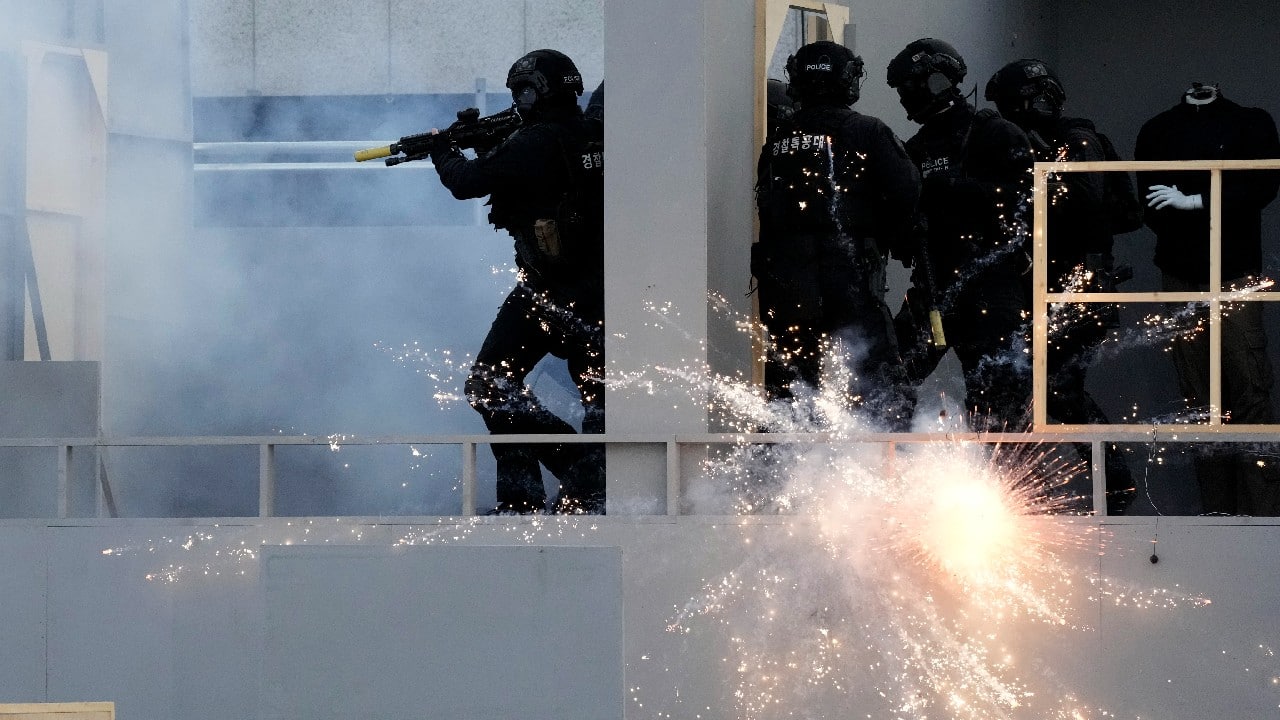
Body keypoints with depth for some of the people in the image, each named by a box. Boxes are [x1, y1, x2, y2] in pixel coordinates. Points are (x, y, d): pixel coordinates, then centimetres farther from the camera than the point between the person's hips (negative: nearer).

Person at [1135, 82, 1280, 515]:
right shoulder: (1157, 132, 17)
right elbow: (1152, 209, 10)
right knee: (1197, 398, -2)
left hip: (1235, 274, -2)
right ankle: (1215, 510, -1)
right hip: (1180, 278, 2)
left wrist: (1195, 201, -7)